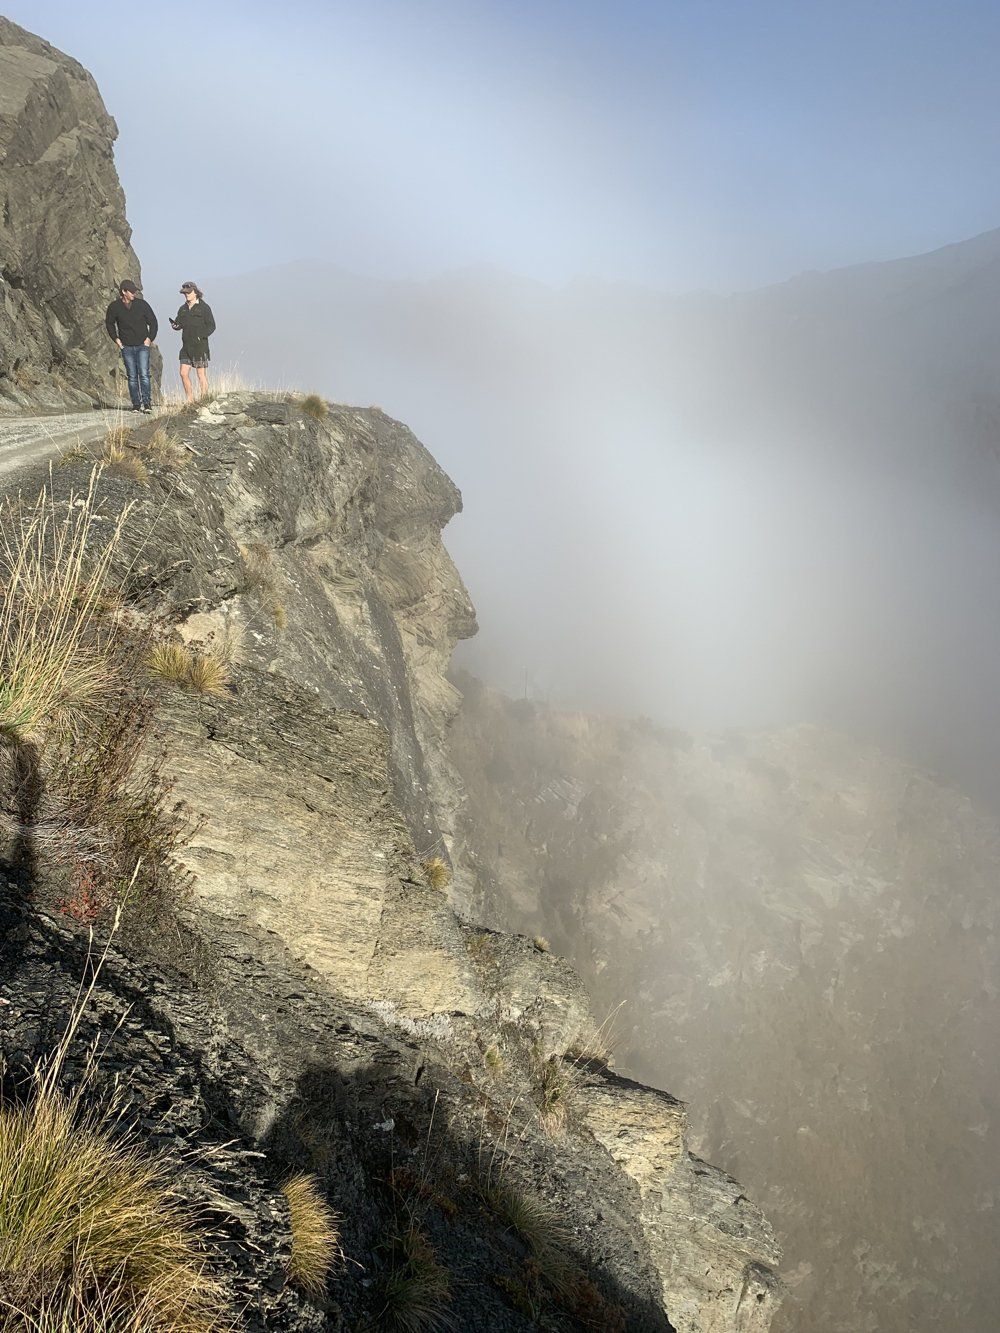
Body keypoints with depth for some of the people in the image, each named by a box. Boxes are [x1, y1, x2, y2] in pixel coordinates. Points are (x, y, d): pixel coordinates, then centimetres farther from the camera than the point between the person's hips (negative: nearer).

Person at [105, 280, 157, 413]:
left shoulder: (142, 304, -2)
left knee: (144, 375, -12)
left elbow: (153, 322, 7)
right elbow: (109, 323, 16)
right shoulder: (114, 307, 0)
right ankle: (136, 405, 8)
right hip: (126, 347, 1)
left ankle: (147, 403, -13)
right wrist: (116, 339, 7)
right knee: (132, 377, 4)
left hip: (142, 346, -1)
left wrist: (150, 338, -1)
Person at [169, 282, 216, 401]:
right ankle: (190, 400, 10)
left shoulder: (204, 307, -3)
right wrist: (175, 325, -7)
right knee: (183, 373, 2)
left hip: (200, 345, -6)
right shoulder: (183, 309, 14)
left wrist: (201, 336, -18)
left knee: (201, 375, -4)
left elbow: (211, 326, -5)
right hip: (186, 346, 6)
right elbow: (179, 323, 17)